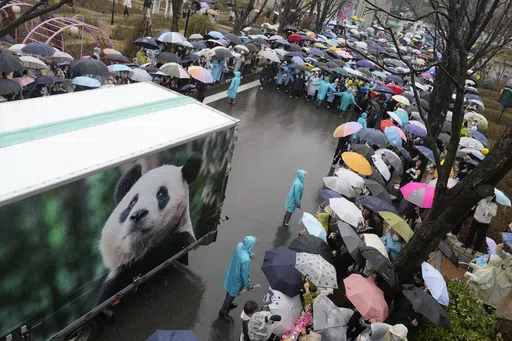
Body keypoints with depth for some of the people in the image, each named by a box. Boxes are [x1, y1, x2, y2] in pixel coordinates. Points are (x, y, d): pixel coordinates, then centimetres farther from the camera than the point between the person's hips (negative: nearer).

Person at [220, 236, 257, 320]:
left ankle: (228, 304, 59)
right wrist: (248, 285, -10)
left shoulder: (239, 245, -22)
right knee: (232, 294, 19)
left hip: (232, 273, 7)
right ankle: (223, 311, 42)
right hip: (237, 278, -7)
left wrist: (250, 254, -9)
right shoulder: (245, 260, -42)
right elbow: (245, 274, -26)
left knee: (230, 290, 32)